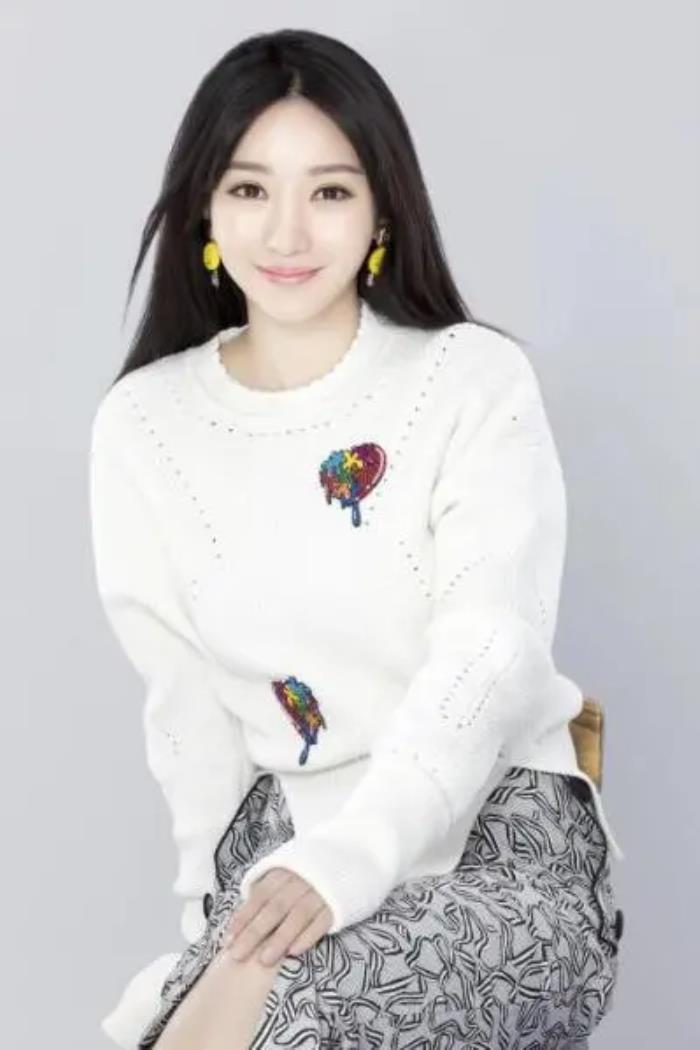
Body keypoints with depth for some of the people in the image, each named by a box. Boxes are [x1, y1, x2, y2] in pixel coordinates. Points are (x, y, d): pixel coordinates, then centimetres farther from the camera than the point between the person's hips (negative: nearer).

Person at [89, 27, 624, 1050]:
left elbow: (489, 659, -16)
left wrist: (342, 866, -30)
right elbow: (186, 701, 7)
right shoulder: (142, 425, 5)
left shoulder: (476, 381, -4)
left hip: (499, 824, -2)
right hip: (280, 837, 3)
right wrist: (227, 907, -5)